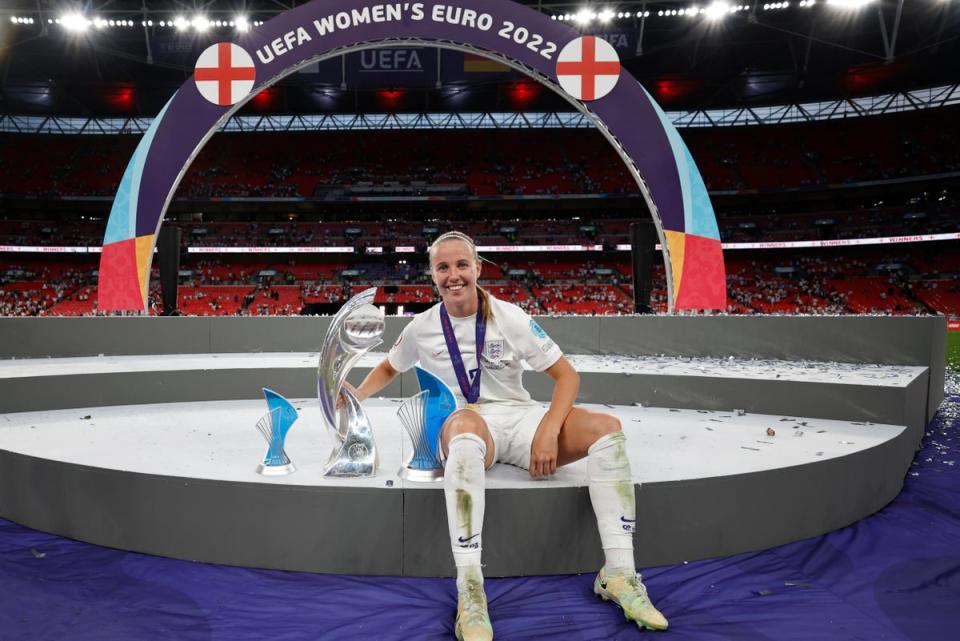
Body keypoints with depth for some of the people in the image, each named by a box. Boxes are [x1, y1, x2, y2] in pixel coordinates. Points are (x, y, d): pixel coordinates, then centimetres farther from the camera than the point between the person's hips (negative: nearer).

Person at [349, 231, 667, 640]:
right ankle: (469, 591, -44)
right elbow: (389, 368, 24)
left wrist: (548, 431, -17)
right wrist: (356, 397, 4)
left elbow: (567, 375, -1)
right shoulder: (422, 328, 4)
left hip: (521, 417, 2)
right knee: (467, 425, -41)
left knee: (606, 427, -24)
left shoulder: (510, 317, -1)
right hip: (466, 423, -2)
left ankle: (619, 573, -20)